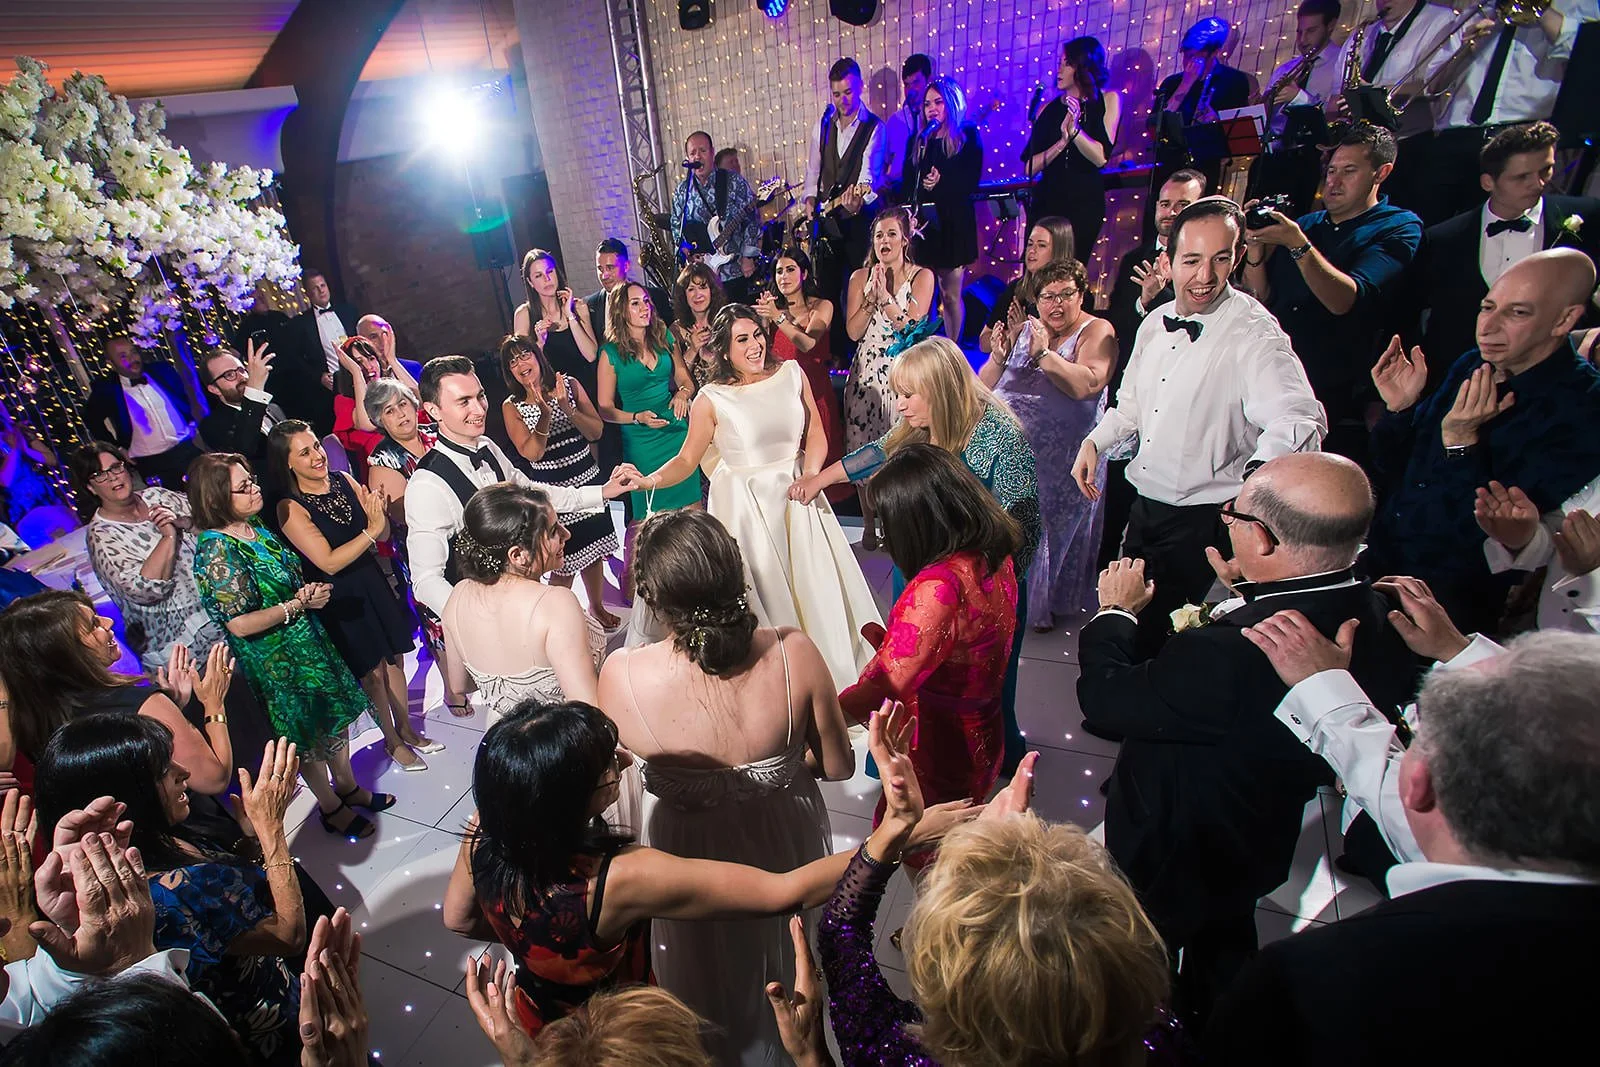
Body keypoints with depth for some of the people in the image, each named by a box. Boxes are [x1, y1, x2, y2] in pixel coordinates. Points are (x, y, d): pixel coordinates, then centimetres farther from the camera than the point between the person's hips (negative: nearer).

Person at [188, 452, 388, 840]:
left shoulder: (255, 526, 0)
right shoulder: (217, 550, -24)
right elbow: (240, 624, -24)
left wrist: (311, 590, -5)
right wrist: (298, 604, -20)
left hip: (310, 640, 8)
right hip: (278, 660, -8)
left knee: (336, 713, 20)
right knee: (308, 734, 11)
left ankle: (348, 786, 41)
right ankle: (331, 808, 32)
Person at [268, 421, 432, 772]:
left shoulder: (345, 481, -2)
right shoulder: (290, 509, -16)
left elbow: (383, 535, 2)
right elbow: (329, 562, -22)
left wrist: (379, 512, -19)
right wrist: (371, 530, -23)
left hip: (374, 584, 5)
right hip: (341, 600, -5)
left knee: (395, 659, 15)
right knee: (373, 671, 8)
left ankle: (407, 729, 34)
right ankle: (392, 740, 29)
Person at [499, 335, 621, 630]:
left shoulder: (569, 385, 0)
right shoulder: (512, 406, -5)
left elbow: (596, 431, -5)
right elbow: (531, 453, -15)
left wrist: (568, 408, -20)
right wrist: (545, 415, -27)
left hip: (588, 482, 3)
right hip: (551, 492, -3)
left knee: (593, 552, 15)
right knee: (563, 563, 1)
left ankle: (597, 607, 36)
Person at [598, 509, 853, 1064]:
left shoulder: (620, 675, -33)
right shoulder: (795, 653, -31)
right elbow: (839, 766, -15)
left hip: (689, 846, -1)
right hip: (784, 837, 2)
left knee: (711, 963, 32)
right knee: (784, 940, 36)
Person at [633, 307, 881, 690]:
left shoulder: (791, 373, -1)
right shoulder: (711, 399, -10)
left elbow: (815, 434, 4)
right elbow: (687, 459, -7)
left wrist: (809, 477, -11)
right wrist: (651, 480, -24)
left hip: (795, 494, 4)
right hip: (743, 503, -3)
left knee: (816, 585, 11)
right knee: (763, 593, 3)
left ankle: (833, 667, 33)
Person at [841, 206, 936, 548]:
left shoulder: (922, 276, 3)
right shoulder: (860, 277, 9)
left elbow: (914, 326, -8)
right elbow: (853, 331, -1)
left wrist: (886, 296, -14)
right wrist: (872, 295, -11)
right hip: (866, 373, 2)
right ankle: (869, 526, 16)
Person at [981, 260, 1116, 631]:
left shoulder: (1097, 332, -5)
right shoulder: (1023, 329, 9)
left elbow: (1086, 385, -23)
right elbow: (983, 386, 6)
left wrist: (1044, 353, -23)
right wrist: (998, 358, -13)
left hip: (1061, 459, -3)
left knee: (1050, 530, 10)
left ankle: (1043, 604, 31)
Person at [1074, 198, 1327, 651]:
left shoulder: (1254, 334, -18)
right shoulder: (1155, 326, 5)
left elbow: (1298, 418, -34)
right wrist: (1093, 442, 3)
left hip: (1202, 522, -7)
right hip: (1143, 507, 7)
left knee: (1160, 632, 2)